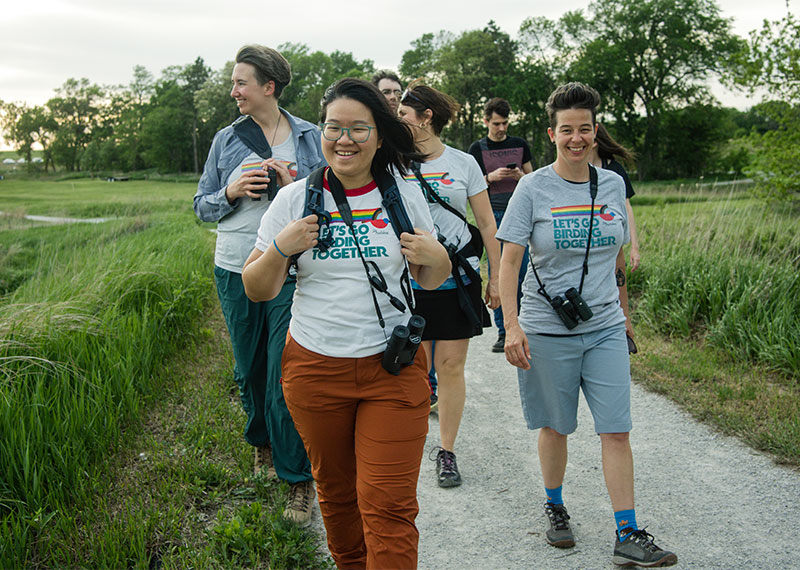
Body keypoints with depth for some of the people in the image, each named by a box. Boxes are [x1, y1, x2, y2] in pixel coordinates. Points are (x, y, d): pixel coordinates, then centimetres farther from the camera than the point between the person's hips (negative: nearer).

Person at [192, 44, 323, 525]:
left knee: (286, 377, -6)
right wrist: (231, 192, -9)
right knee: (250, 370, 14)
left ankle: (300, 479, 6)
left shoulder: (310, 138, 2)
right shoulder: (227, 140, 8)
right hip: (236, 271, 3)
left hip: (292, 273, -3)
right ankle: (262, 442, 41)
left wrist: (296, 186, -13)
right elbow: (203, 206, 12)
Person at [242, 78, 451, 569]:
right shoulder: (294, 200, 0)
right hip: (315, 367, 1)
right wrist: (279, 249, -17)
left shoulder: (405, 196, 3)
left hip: (394, 367, -1)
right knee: (335, 492, 17)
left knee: (389, 505, -5)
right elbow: (257, 290, 2)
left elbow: (431, 280, 13)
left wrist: (434, 258, -10)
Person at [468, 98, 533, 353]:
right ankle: (503, 331, 4)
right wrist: (491, 177, -13)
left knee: (522, 272, -1)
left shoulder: (520, 145, 11)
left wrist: (521, 176, -7)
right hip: (494, 215, -1)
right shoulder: (477, 148, 6)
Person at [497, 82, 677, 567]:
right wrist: (512, 325, -16)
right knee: (555, 426, 10)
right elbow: (510, 260, -7)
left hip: (605, 327, 3)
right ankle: (555, 509, 33)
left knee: (617, 431, 0)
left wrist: (623, 313, 18)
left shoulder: (612, 185, 6)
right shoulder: (533, 188, -5)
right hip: (547, 329, -2)